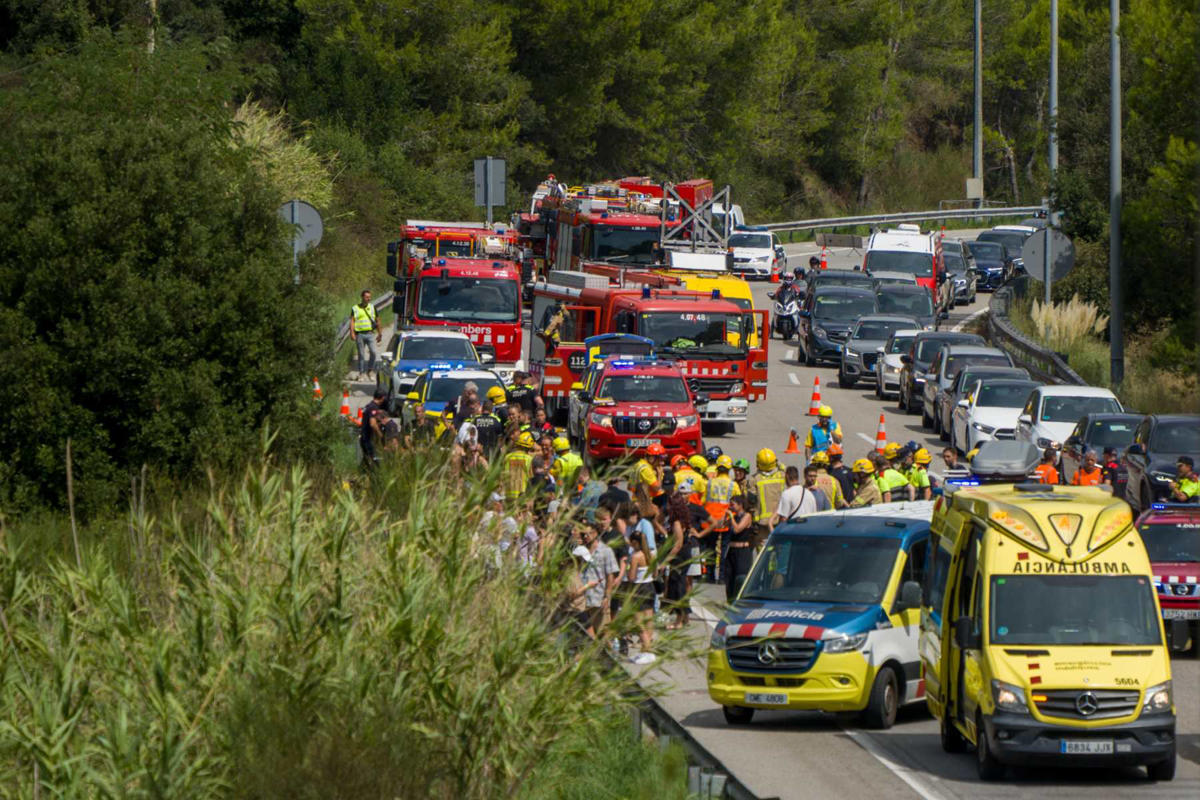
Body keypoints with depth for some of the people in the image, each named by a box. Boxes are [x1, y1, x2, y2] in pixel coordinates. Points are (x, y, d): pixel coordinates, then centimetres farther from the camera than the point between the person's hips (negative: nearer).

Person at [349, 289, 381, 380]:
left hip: (370, 334, 1)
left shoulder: (372, 308, 13)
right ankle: (360, 373, 11)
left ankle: (370, 371, 3)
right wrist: (352, 333, -16)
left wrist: (380, 334, 22)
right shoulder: (355, 308, 5)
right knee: (361, 355, 1)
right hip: (360, 334, -1)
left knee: (373, 352, -13)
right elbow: (352, 321, -3)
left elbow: (377, 321, 21)